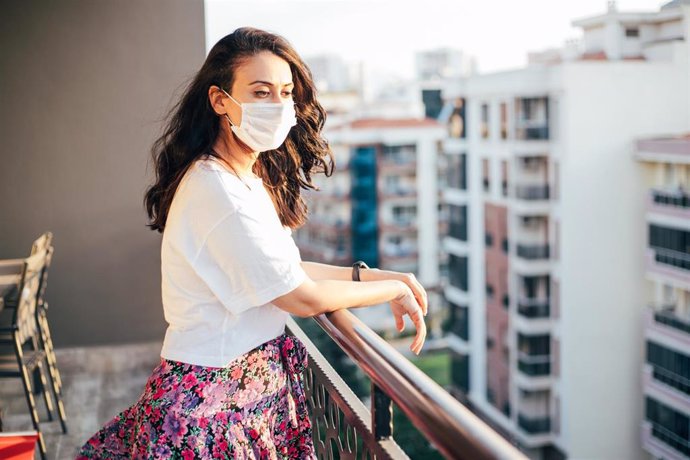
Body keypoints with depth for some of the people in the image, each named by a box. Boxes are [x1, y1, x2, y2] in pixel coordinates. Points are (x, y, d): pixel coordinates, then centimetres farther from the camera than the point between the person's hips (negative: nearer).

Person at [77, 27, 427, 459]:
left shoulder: (252, 178, 7)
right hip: (215, 402, -9)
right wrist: (394, 289, -7)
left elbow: (287, 269, 8)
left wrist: (375, 275, 2)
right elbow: (303, 297, -19)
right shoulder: (217, 192, -24)